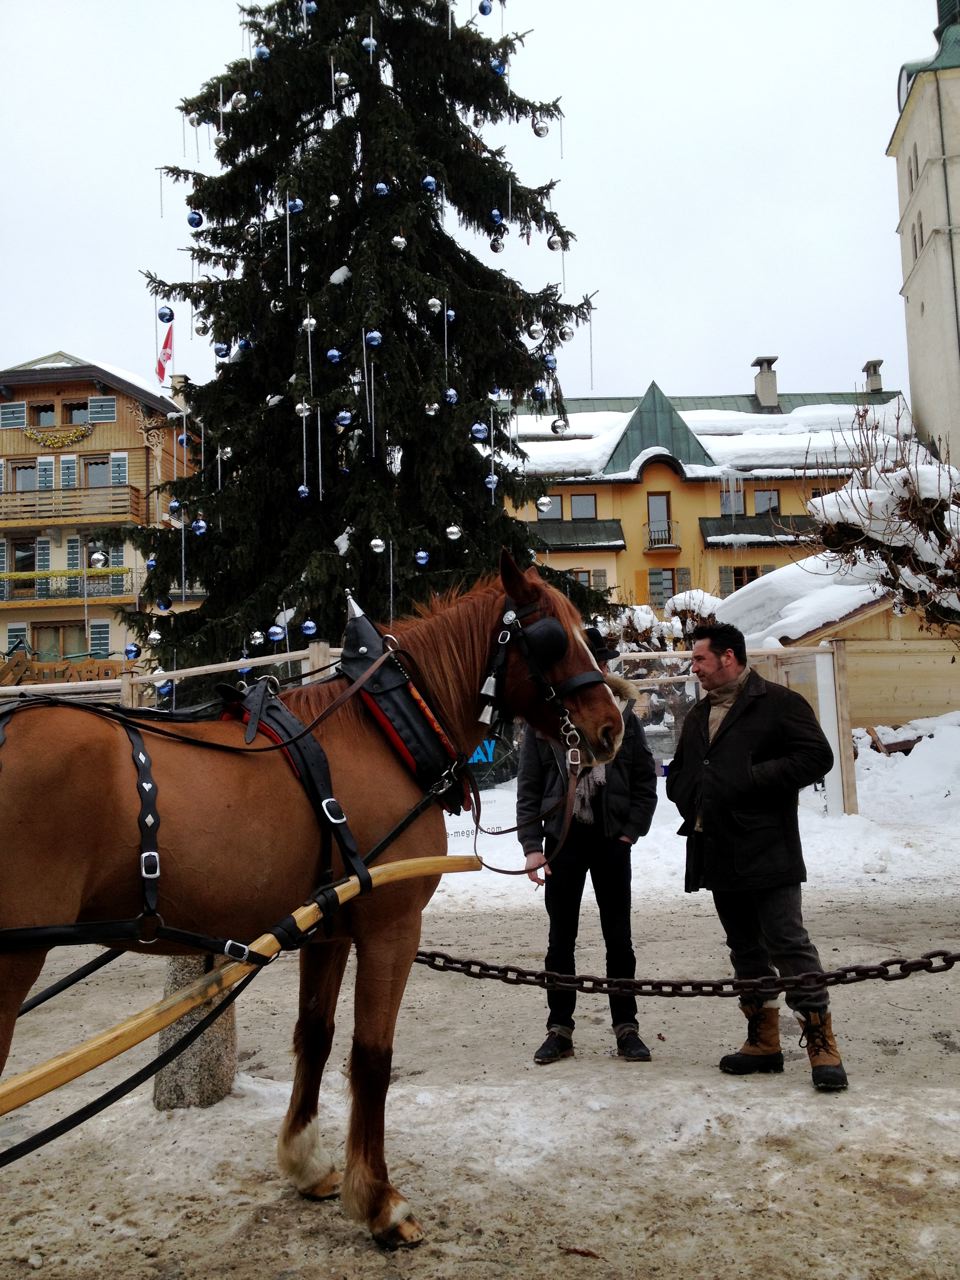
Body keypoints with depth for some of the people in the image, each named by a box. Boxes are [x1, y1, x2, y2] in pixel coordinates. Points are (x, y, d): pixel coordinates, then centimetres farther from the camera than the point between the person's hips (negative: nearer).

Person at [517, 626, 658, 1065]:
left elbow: (645, 779, 5)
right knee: (561, 940, 9)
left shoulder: (621, 715, 1)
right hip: (563, 840, 0)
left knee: (619, 938, 8)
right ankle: (559, 1030, 19)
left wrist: (632, 830, -5)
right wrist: (531, 845, -6)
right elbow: (528, 788, 0)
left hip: (611, 840, 0)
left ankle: (626, 1028, 19)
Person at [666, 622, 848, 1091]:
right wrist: (691, 802, 6)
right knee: (745, 949, 13)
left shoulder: (779, 703, -5)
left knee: (789, 944, -8)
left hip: (767, 851, -7)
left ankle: (822, 1045, 0)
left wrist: (752, 778, -19)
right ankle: (763, 1042, 23)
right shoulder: (698, 716, 17)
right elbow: (677, 774, 26)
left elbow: (816, 757, -14)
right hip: (717, 854, 8)